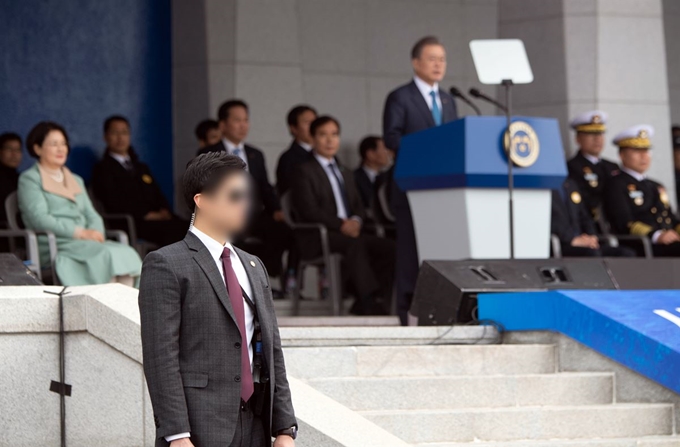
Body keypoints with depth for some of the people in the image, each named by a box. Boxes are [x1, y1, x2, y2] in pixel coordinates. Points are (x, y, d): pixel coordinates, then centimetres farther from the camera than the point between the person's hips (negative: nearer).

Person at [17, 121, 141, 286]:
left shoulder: (76, 180, 27)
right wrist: (81, 233, -16)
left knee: (127, 253, -25)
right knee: (107, 255, -32)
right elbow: (40, 219, -9)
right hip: (53, 247, -6)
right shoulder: (29, 179, 4)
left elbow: (92, 215, 19)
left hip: (86, 241, 6)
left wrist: (95, 233, -6)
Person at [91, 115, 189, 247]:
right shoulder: (103, 169, 7)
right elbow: (115, 203, -6)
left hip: (156, 218, 7)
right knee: (172, 229, -35)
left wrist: (164, 212, -1)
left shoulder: (142, 168, 31)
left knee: (187, 227, -25)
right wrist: (147, 215, -13)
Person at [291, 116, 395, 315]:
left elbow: (358, 206, 20)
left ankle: (364, 305, -25)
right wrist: (340, 224, -20)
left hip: (349, 231, 7)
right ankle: (370, 301, -43)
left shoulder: (345, 174, 30)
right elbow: (309, 210, -9)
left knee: (388, 247, -19)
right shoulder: (305, 172, 5)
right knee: (355, 244, -38)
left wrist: (356, 221, -5)